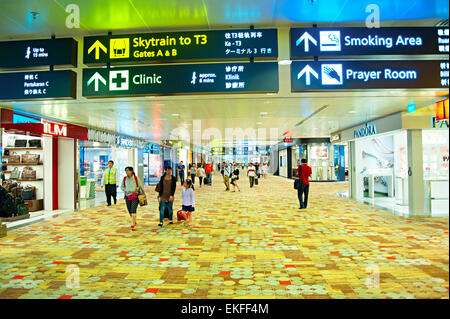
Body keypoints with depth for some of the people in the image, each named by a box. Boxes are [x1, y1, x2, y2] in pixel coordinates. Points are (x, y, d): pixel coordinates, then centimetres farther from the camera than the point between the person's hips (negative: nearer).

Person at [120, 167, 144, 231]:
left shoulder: (136, 178, -7)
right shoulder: (125, 179, 2)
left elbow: (141, 186, 3)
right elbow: (122, 187, 15)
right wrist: (126, 191, -3)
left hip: (135, 196, -4)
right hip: (128, 197, 4)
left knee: (133, 210, -15)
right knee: (130, 211, 12)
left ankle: (133, 226, -14)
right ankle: (134, 222, 37)